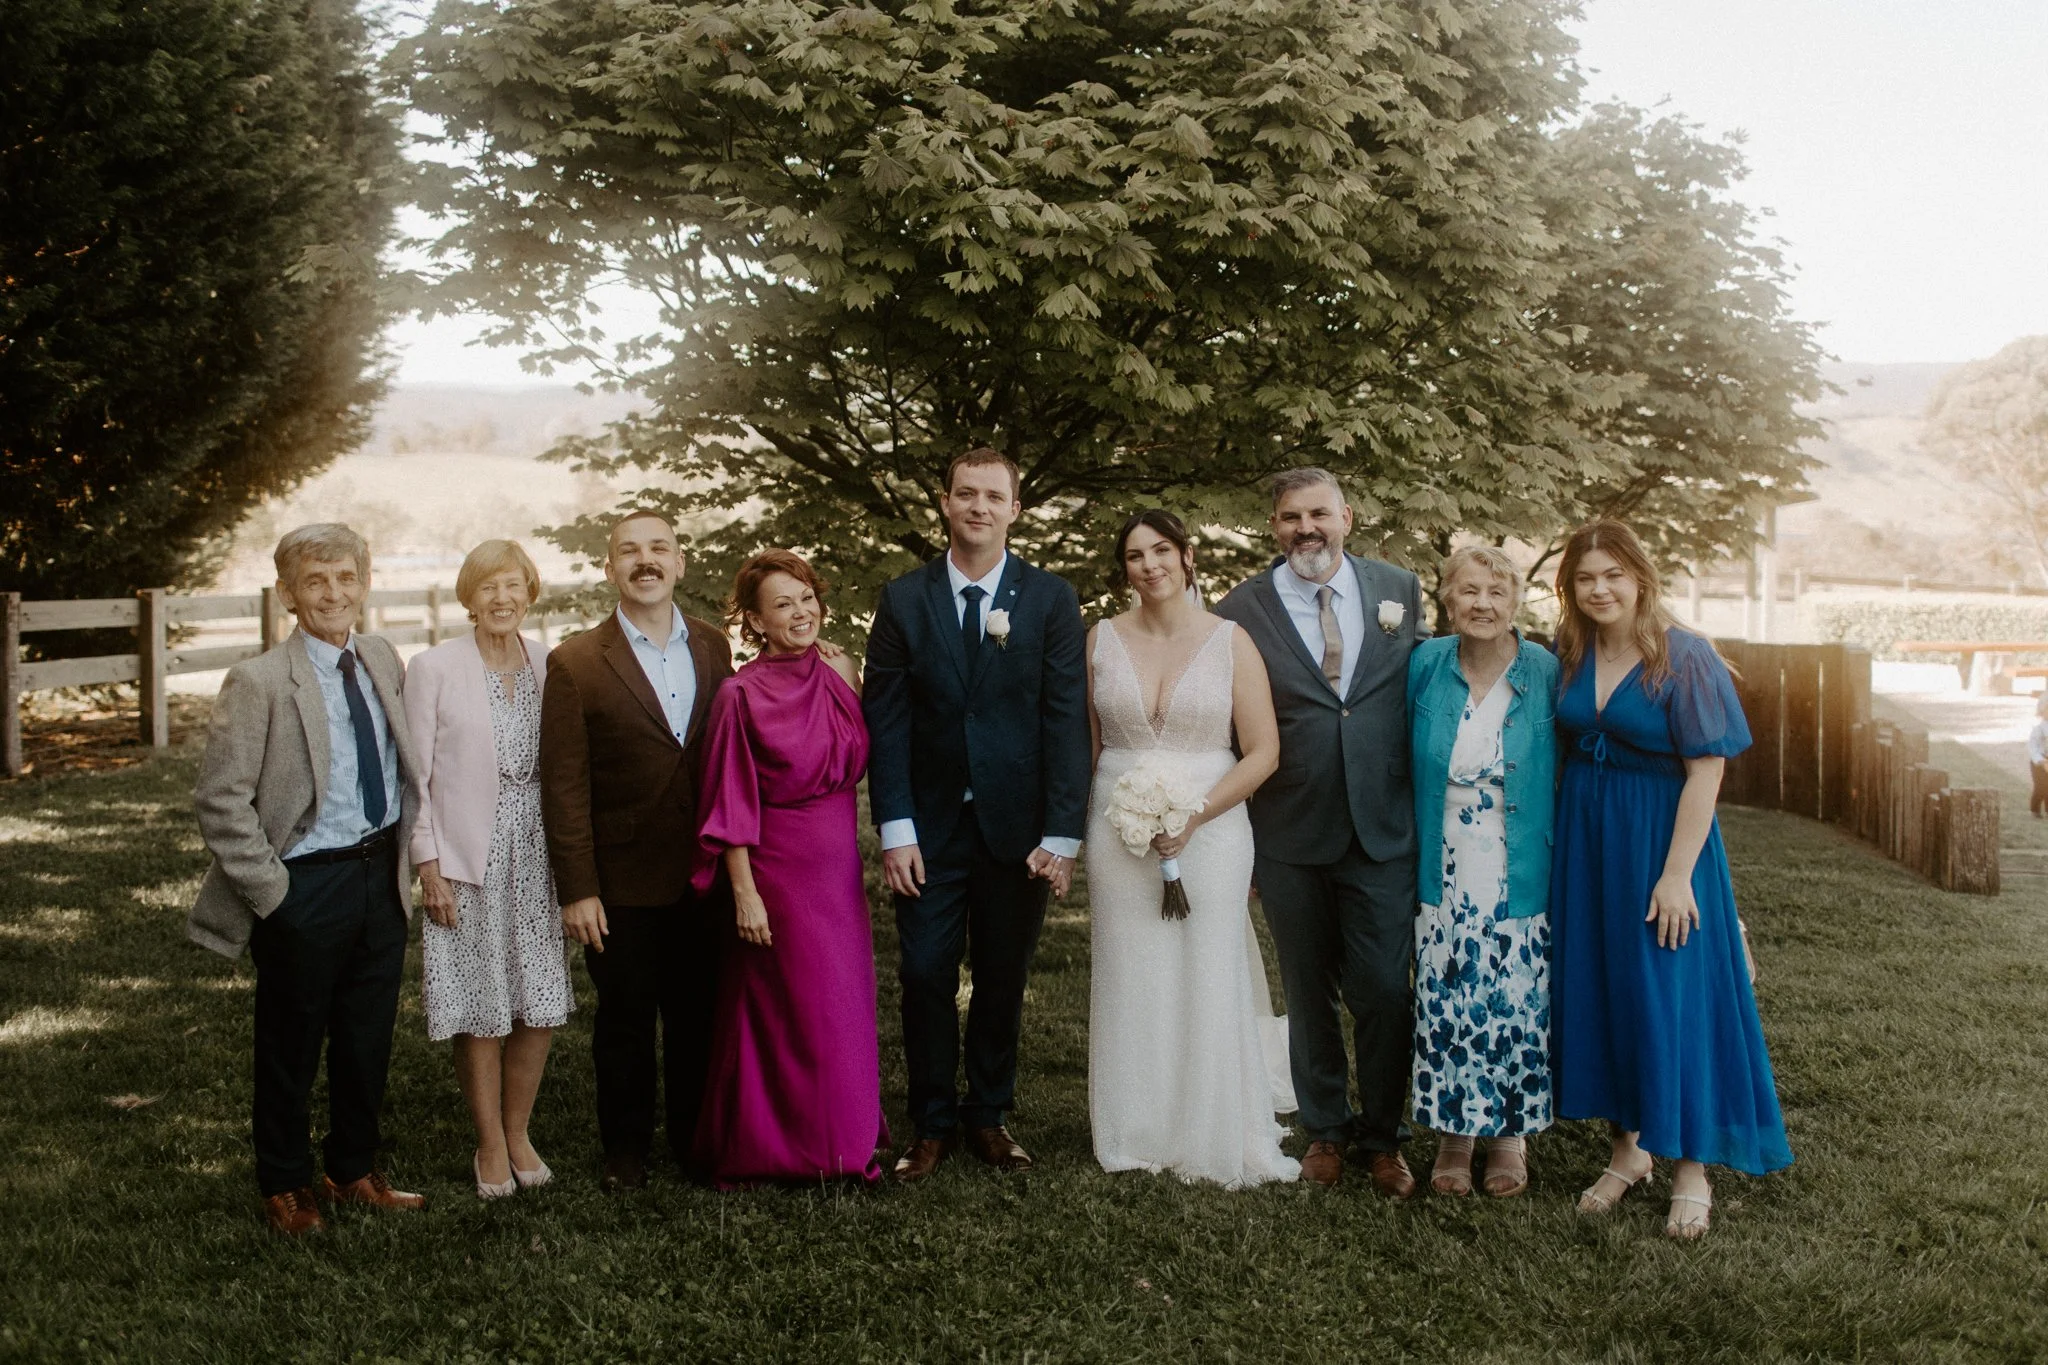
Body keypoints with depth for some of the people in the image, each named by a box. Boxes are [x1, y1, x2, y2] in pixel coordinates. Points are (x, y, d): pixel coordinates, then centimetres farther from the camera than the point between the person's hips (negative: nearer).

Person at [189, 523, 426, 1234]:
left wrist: (401, 859, 7)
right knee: (290, 1049, 10)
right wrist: (272, 893, -15)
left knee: (369, 1042, 16)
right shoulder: (259, 681, -14)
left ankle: (353, 1171, 34)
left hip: (380, 878, 6)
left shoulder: (384, 663, 5)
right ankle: (285, 1186, 27)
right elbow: (220, 801, -15)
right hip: (305, 889, -5)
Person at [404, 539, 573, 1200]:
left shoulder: (548, 666, 5)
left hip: (537, 856, 3)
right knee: (481, 1014, 3)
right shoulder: (435, 668, -5)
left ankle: (518, 1133, 25)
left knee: (540, 1006, 6)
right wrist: (429, 866, -8)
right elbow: (415, 776, -4)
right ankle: (490, 1146, 19)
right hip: (468, 861, -3)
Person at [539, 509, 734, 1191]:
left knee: (697, 1015, 13)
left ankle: (695, 1141, 30)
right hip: (622, 880, -3)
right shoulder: (576, 662, -6)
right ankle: (625, 1151, 27)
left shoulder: (714, 648, 5)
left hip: (704, 876, 3)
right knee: (624, 1020, 10)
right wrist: (576, 890, -10)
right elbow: (564, 787, -8)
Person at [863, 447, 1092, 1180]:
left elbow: (1066, 721, -4)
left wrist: (1062, 835, -10)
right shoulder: (904, 599, 1)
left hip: (1017, 827, 0)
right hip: (932, 827, 0)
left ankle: (988, 1116, 25)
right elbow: (885, 720, -1)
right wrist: (895, 830, -9)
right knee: (926, 979, 2)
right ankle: (931, 1124, 16)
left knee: (1003, 981, 10)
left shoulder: (1051, 599, 0)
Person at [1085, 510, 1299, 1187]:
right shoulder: (1102, 641, 5)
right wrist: (1089, 824, 3)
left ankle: (1220, 1141, 15)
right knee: (1129, 982, 5)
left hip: (1210, 830, -2)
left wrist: (1193, 816, -13)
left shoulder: (1231, 641, -1)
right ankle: (1137, 1137, 17)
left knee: (1209, 983, 2)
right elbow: (1085, 744, 11)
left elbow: (1263, 752, -4)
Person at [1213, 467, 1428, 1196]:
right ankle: (1324, 1129, 30)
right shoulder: (1240, 611, -3)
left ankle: (1383, 1137, 22)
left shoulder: (1401, 591, 3)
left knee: (1385, 993, 2)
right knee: (1309, 994, 13)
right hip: (1290, 841, -1)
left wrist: (1430, 816, 4)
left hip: (1384, 834, 1)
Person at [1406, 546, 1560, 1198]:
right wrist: (1413, 848, 8)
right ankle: (1453, 1134, 19)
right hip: (1446, 880, 1)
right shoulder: (1426, 666, -2)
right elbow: (1406, 765, 9)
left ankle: (1509, 1134, 23)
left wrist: (1557, 856, 2)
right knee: (1445, 1008, 2)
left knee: (1517, 1010, 4)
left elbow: (1566, 771, 4)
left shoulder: (1545, 673, -6)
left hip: (1520, 881, -1)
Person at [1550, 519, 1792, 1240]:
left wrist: (1676, 872, -19)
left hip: (1660, 836, -5)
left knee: (1671, 996, -1)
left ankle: (1691, 1170, 12)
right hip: (1586, 837, 6)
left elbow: (1706, 770, -15)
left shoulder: (1684, 657, -13)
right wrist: (1561, 840, 4)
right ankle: (1628, 1147, 26)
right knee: (1598, 989, 10)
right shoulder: (1571, 655, 3)